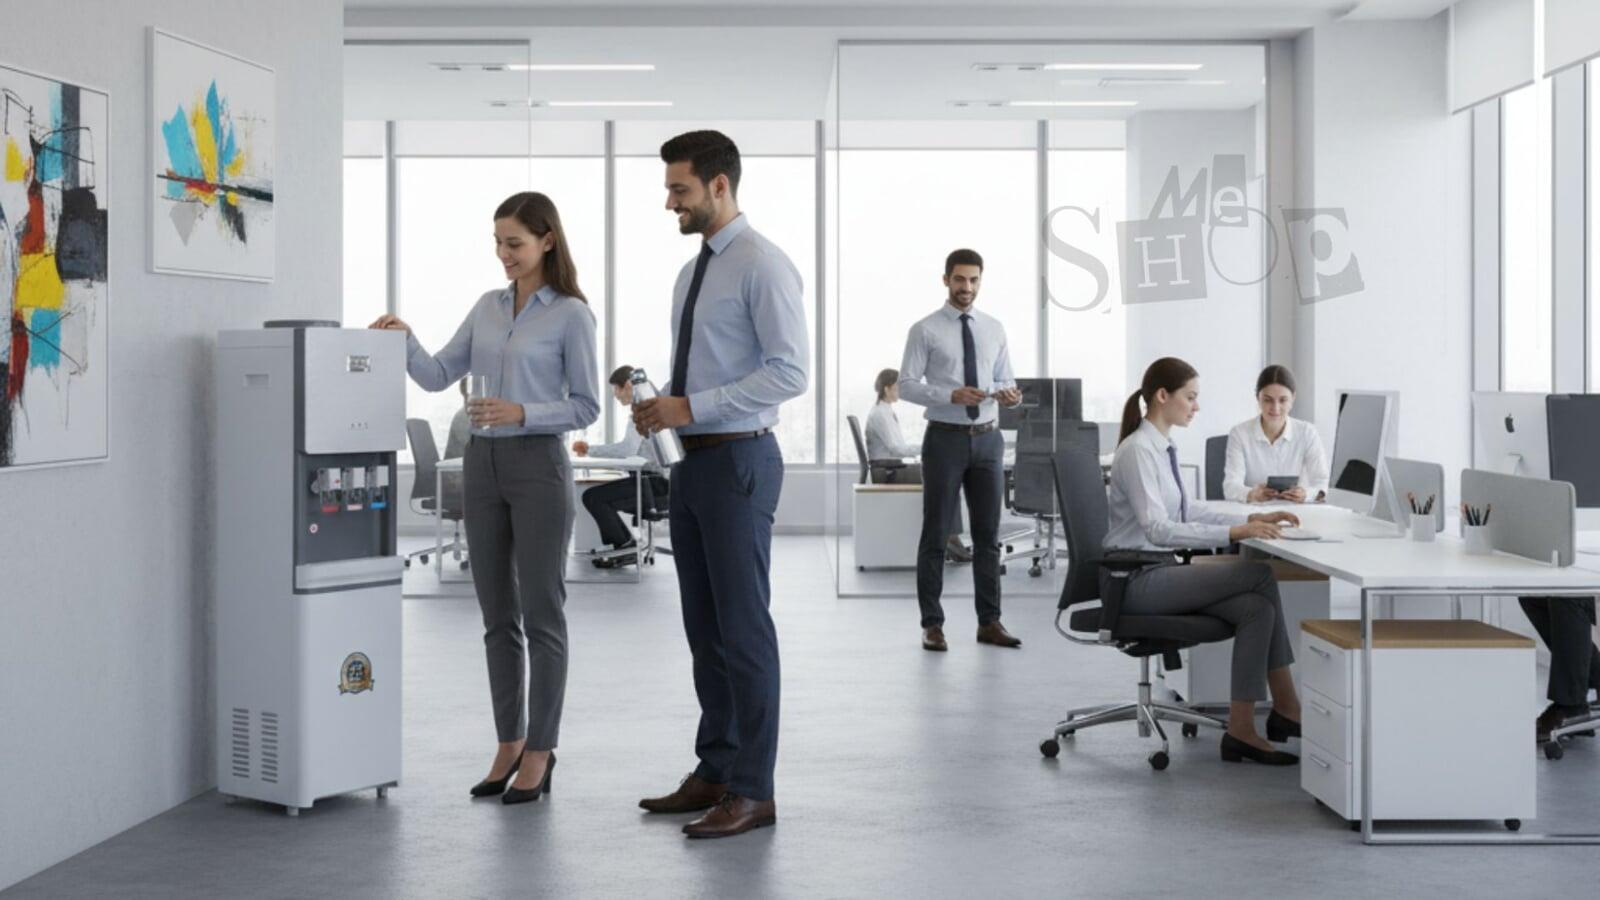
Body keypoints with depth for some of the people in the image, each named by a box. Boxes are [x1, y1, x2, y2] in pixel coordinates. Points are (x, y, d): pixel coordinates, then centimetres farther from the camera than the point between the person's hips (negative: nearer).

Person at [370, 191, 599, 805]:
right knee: (498, 615, 10)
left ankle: (539, 751, 7)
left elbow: (586, 407, -7)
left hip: (539, 466, -6)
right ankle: (509, 743, 19)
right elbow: (439, 376, 10)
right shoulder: (488, 307, 12)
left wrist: (522, 412, -20)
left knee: (541, 613, 0)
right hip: (483, 464, 6)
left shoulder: (571, 314, -6)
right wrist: (405, 341, -7)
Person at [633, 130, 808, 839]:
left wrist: (692, 408, -20)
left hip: (739, 462, -9)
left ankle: (752, 792, 3)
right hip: (692, 462, 9)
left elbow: (790, 372, -19)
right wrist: (662, 408, 3)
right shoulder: (691, 272, 16)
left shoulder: (762, 266, -11)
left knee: (743, 627, -5)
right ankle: (715, 774, 22)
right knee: (704, 628, 13)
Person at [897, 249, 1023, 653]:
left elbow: (1004, 378, 13)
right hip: (945, 438, -4)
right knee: (936, 534, 2)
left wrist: (1010, 393, -11)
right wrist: (951, 395, -22)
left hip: (988, 438, 4)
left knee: (988, 533, 8)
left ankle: (989, 622, 15)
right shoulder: (925, 330, -4)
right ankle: (932, 624, 9)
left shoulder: (994, 328, 9)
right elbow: (906, 385, -8)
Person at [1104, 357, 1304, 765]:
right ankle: (1286, 708, -6)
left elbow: (1187, 509, 21)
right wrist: (1233, 532, -30)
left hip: (1160, 572, 9)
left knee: (1256, 608, -13)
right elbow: (1156, 528, -25)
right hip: (1136, 578, -9)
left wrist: (1251, 519, 9)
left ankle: (1241, 730, -12)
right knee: (1260, 575, -15)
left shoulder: (1162, 448, 12)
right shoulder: (1138, 450, -17)